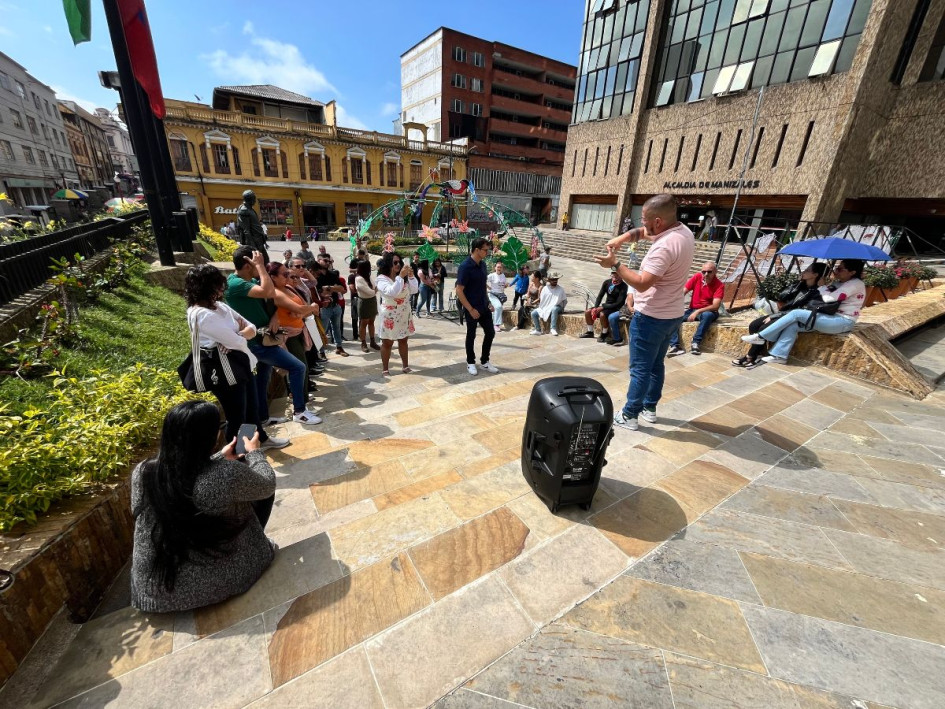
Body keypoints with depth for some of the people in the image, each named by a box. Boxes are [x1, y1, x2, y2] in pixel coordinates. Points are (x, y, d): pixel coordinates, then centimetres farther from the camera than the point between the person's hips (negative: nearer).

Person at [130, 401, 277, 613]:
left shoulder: (142, 473, -14)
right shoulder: (228, 474, -27)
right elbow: (267, 485, -6)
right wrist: (254, 452, 10)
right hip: (220, 582, -4)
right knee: (263, 491, 10)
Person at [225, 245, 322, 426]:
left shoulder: (249, 280, 8)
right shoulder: (236, 284, -22)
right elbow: (268, 292, -36)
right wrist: (260, 266, -27)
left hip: (261, 338, 10)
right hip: (257, 341, -10)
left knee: (263, 376, 19)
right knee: (297, 367, -12)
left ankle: (263, 417, 32)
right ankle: (299, 411, -1)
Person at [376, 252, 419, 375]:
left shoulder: (404, 277, 5)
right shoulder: (382, 278, -12)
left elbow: (414, 290, -1)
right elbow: (391, 292, -28)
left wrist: (411, 276, -13)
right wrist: (400, 277, -28)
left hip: (404, 315, 6)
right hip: (390, 316, -5)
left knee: (403, 341, 15)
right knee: (387, 343, 4)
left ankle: (405, 366, 27)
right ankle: (385, 370, 14)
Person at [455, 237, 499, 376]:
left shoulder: (482, 265, 6)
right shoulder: (465, 266, -18)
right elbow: (459, 291, -19)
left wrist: (488, 302, 12)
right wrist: (471, 309, -20)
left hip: (484, 306, 7)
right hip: (472, 309, -7)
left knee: (490, 332, 10)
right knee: (471, 335, 6)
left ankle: (485, 361, 25)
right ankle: (470, 363, 23)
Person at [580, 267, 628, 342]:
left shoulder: (623, 286, -17)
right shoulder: (607, 282, 0)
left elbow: (619, 303, -20)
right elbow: (600, 296, 5)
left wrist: (603, 307, -22)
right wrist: (595, 308, -11)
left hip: (615, 308, -7)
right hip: (606, 306, 7)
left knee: (602, 314, -34)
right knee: (587, 312, -6)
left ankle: (605, 334, -12)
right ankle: (590, 332, 10)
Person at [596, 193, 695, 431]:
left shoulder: (664, 247, -26)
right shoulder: (684, 231, 5)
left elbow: (642, 283, -29)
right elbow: (642, 231, 15)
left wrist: (615, 264, -22)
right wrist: (622, 238, -2)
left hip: (651, 317, -10)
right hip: (671, 315, 10)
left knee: (640, 368, 0)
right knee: (656, 364, 19)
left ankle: (629, 416, 12)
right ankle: (649, 408, 31)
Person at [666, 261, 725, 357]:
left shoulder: (719, 285, -13)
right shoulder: (696, 277, -2)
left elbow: (715, 306, -22)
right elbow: (683, 292, -4)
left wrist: (698, 311, -32)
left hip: (707, 311, -4)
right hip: (692, 310, 4)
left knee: (707, 315, -40)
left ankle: (695, 343, -28)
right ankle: (675, 346, -32)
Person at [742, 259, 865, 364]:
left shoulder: (855, 284, -13)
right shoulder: (838, 282, 15)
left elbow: (829, 298, -22)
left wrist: (821, 287, -6)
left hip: (843, 322, -8)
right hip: (833, 319, 8)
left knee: (796, 313, -21)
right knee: (793, 325, -15)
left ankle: (761, 337, -18)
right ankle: (779, 355, -21)